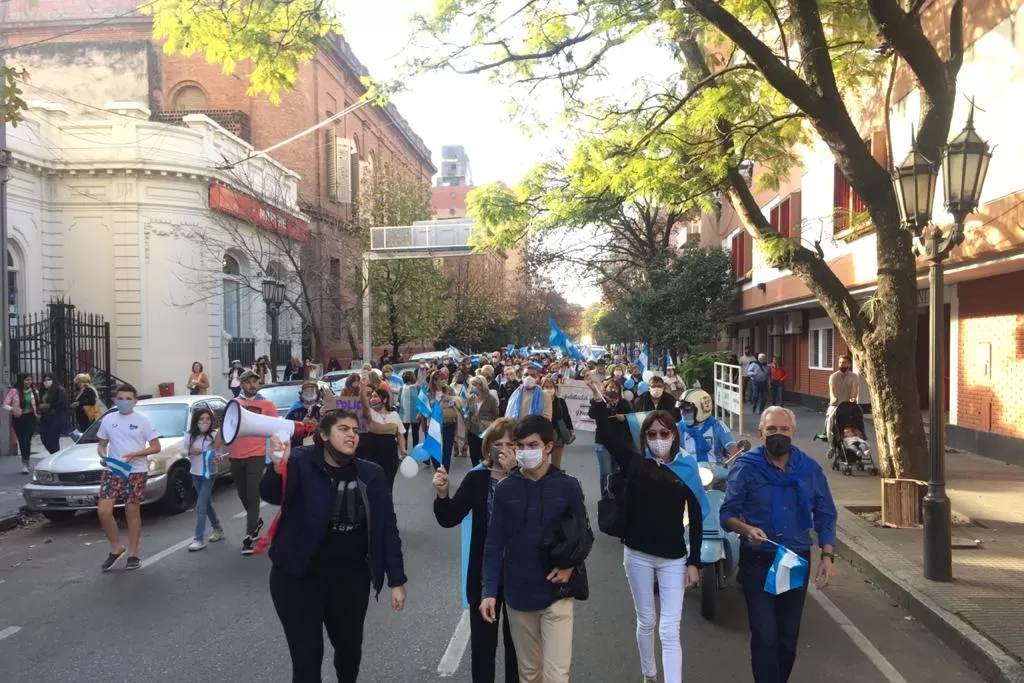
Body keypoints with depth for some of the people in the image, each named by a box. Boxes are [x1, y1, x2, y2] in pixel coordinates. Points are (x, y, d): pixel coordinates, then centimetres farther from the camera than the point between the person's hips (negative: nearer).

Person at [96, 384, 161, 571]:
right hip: (112, 471, 3)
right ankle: (116, 548, 14)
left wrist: (133, 454, -17)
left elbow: (156, 447, -3)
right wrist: (103, 456, -8)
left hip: (136, 472, -3)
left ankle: (133, 554, 15)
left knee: (132, 512, 2)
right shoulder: (108, 419, 7)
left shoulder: (143, 420, -2)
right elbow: (101, 444, 15)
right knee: (103, 511, -7)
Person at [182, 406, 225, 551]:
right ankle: (218, 530, 33)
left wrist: (217, 458, -34)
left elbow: (218, 452, -12)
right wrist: (190, 452, -19)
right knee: (207, 504, 17)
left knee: (200, 506, -9)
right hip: (195, 474, 5)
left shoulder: (215, 435, -12)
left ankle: (199, 539, -4)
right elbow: (182, 451, 2)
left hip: (209, 475, -5)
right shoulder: (190, 435, -1)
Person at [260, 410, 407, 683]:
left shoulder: (371, 474, -3)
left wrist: (396, 580, -2)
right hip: (299, 578, -3)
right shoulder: (302, 463, -12)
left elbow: (387, 527, -1)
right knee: (307, 656, 0)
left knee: (350, 647, 19)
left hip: (351, 578, 4)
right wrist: (277, 469, -50)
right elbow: (272, 495, -29)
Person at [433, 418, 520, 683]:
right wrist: (442, 493, -22)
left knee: (516, 641, 15)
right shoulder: (476, 478, -3)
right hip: (483, 573, 1)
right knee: (482, 641, 11)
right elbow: (449, 519, -4)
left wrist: (512, 475, -28)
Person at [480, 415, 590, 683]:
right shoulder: (504, 489, -4)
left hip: (557, 594, -2)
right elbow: (494, 544, -3)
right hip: (517, 596, 2)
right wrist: (489, 591, -9)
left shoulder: (568, 486, -6)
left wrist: (571, 565, -14)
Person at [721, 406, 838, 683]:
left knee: (789, 635, 15)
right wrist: (746, 529, -28)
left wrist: (827, 556, -3)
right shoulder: (746, 467, -9)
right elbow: (727, 513, -8)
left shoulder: (810, 469, 0)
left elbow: (825, 515, 6)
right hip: (757, 561, -3)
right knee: (765, 636, -4)